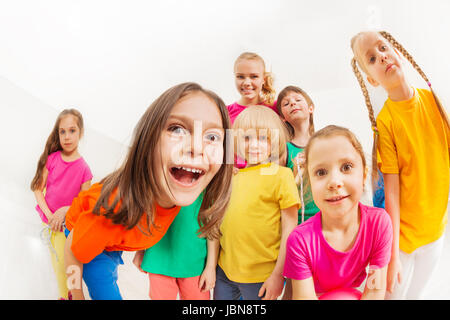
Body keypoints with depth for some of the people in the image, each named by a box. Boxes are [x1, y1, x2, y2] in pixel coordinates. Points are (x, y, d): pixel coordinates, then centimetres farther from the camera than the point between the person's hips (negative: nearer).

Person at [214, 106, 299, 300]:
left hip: (260, 277, -4)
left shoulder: (281, 175, -10)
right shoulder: (233, 175, 5)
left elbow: (290, 228, -10)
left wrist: (278, 275, -10)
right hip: (224, 270, 5)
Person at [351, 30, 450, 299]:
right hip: (403, 233, -4)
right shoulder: (384, 121, -19)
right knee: (394, 293, 12)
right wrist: (392, 255, -17)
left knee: (416, 294, 21)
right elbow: (392, 190, -19)